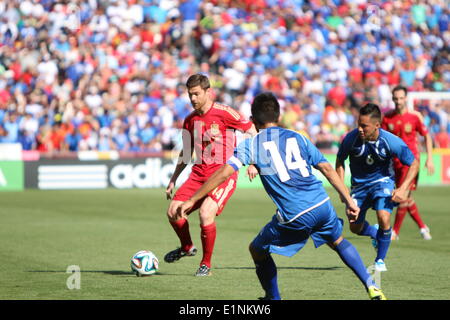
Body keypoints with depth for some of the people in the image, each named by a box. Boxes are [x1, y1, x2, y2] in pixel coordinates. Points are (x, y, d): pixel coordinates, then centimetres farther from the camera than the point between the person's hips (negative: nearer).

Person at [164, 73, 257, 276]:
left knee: (206, 214, -25)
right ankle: (187, 247, 26)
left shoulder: (223, 113, -10)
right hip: (199, 173, 6)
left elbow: (252, 130, -5)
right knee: (173, 212, -4)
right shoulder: (190, 119, 10)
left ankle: (206, 264, -6)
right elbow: (186, 152, 22)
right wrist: (173, 180, 21)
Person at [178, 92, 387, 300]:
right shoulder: (297, 137, 16)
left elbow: (223, 174, -3)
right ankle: (372, 288, 23)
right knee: (339, 242, 30)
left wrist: (192, 201, 3)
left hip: (294, 217, -4)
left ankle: (273, 297, 23)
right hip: (322, 205, 4)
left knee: (258, 251, 19)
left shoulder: (250, 145, 6)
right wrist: (349, 201, 16)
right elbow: (327, 169, 12)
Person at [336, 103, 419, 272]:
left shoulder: (391, 141, -26)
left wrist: (403, 189, -23)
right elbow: (340, 160, -1)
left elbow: (414, 163, -13)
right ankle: (375, 233, 45)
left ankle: (380, 260, -3)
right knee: (355, 228, 8)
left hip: (382, 181, -3)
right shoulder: (351, 138, -23)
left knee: (384, 218, -25)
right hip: (359, 184, 3)